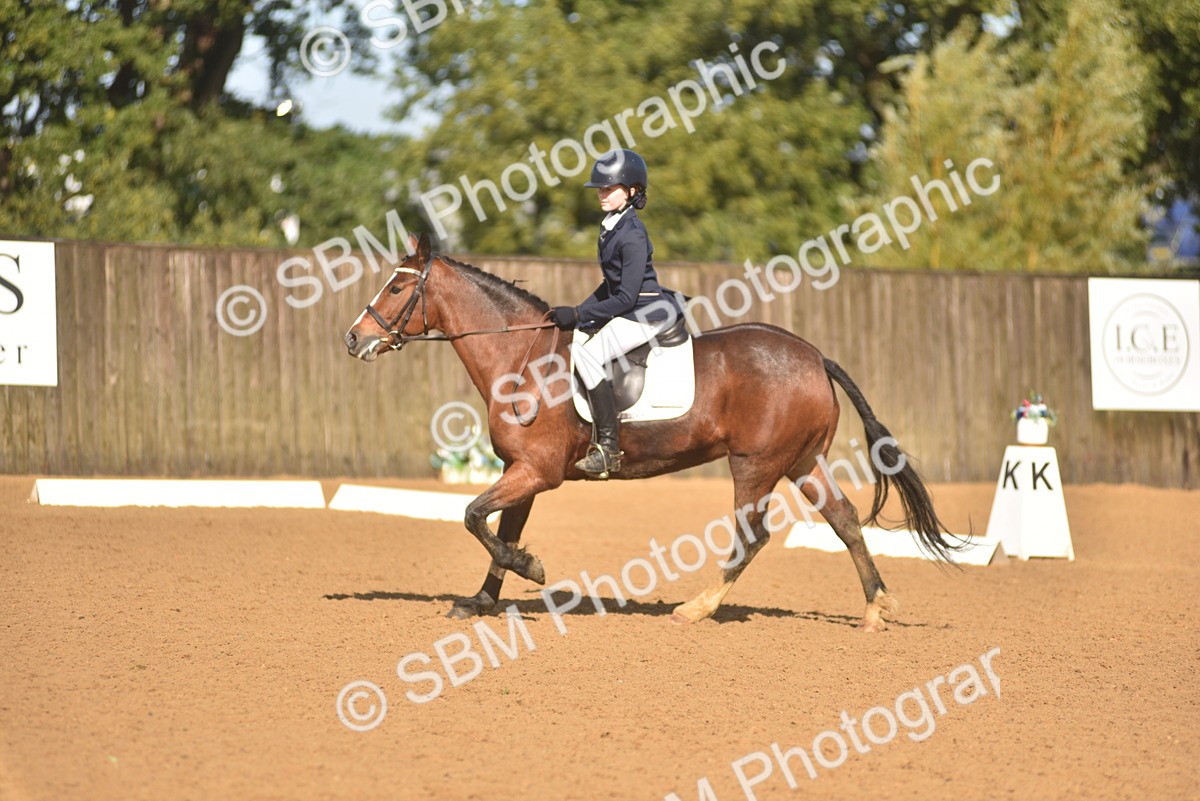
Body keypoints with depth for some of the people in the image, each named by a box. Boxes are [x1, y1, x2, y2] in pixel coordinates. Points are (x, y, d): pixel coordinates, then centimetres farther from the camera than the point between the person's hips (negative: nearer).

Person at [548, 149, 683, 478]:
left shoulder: (632, 235, -18)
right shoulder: (610, 228, 11)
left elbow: (626, 296, -21)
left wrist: (579, 315, -20)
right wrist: (578, 312, 9)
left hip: (646, 313, -11)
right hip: (629, 311, 11)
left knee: (587, 355, -23)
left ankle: (608, 448, -24)